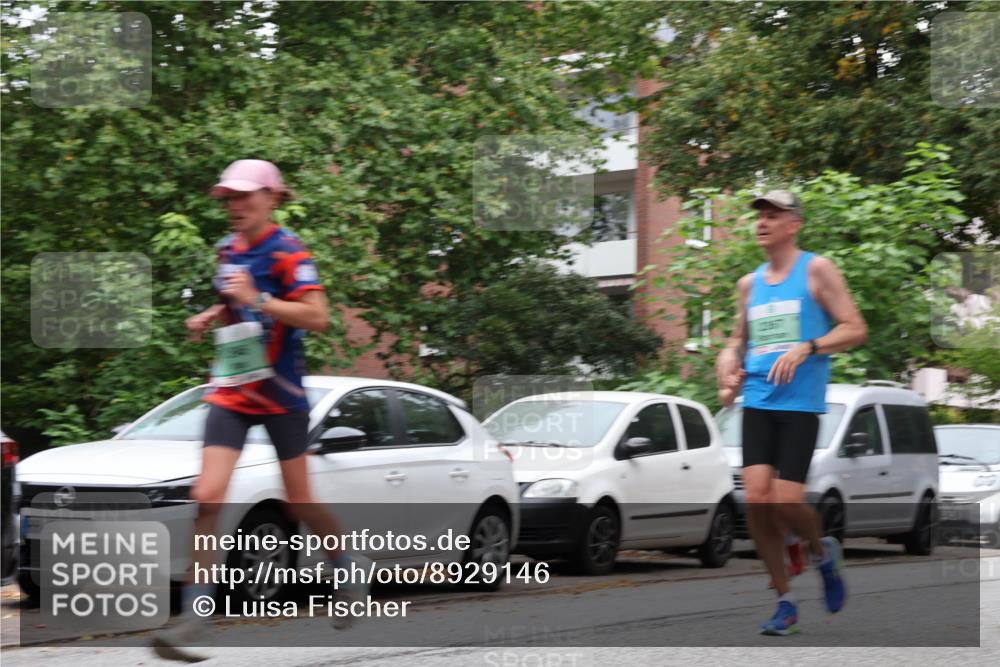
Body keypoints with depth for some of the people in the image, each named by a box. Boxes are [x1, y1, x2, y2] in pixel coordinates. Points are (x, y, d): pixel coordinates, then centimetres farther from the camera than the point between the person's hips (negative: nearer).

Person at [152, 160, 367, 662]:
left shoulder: (287, 252, -10)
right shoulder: (228, 249, 12)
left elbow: (317, 317, -20)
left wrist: (257, 300, -27)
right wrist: (211, 317, 10)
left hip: (280, 394, -5)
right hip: (230, 393, 5)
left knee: (299, 502, 8)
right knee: (206, 497, -10)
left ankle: (350, 578, 36)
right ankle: (191, 620, -13)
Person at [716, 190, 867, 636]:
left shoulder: (816, 270, 1)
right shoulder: (749, 284, 17)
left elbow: (855, 329, -4)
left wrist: (807, 347, -18)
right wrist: (728, 372, 8)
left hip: (801, 403, -5)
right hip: (757, 402, 5)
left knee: (785, 503, -13)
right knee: (756, 498, -10)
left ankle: (821, 552, 22)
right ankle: (785, 602, 3)